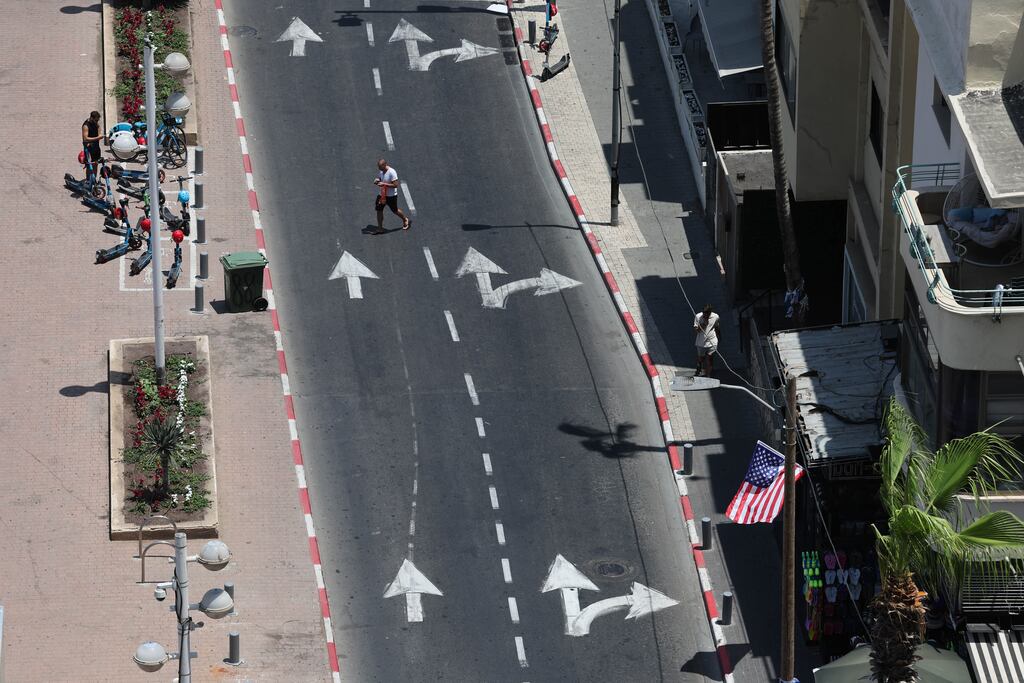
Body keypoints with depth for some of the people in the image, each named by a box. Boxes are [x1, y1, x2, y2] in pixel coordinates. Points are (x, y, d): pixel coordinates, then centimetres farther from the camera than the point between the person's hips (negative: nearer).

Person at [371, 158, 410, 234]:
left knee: (395, 211, 11)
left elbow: (395, 185, -26)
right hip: (382, 195, 7)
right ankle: (380, 228, 13)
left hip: (391, 196, -7)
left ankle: (405, 220, 40)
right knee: (379, 210, 3)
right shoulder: (380, 171, -1)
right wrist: (377, 180, -6)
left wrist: (384, 184, -30)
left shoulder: (392, 172, -25)